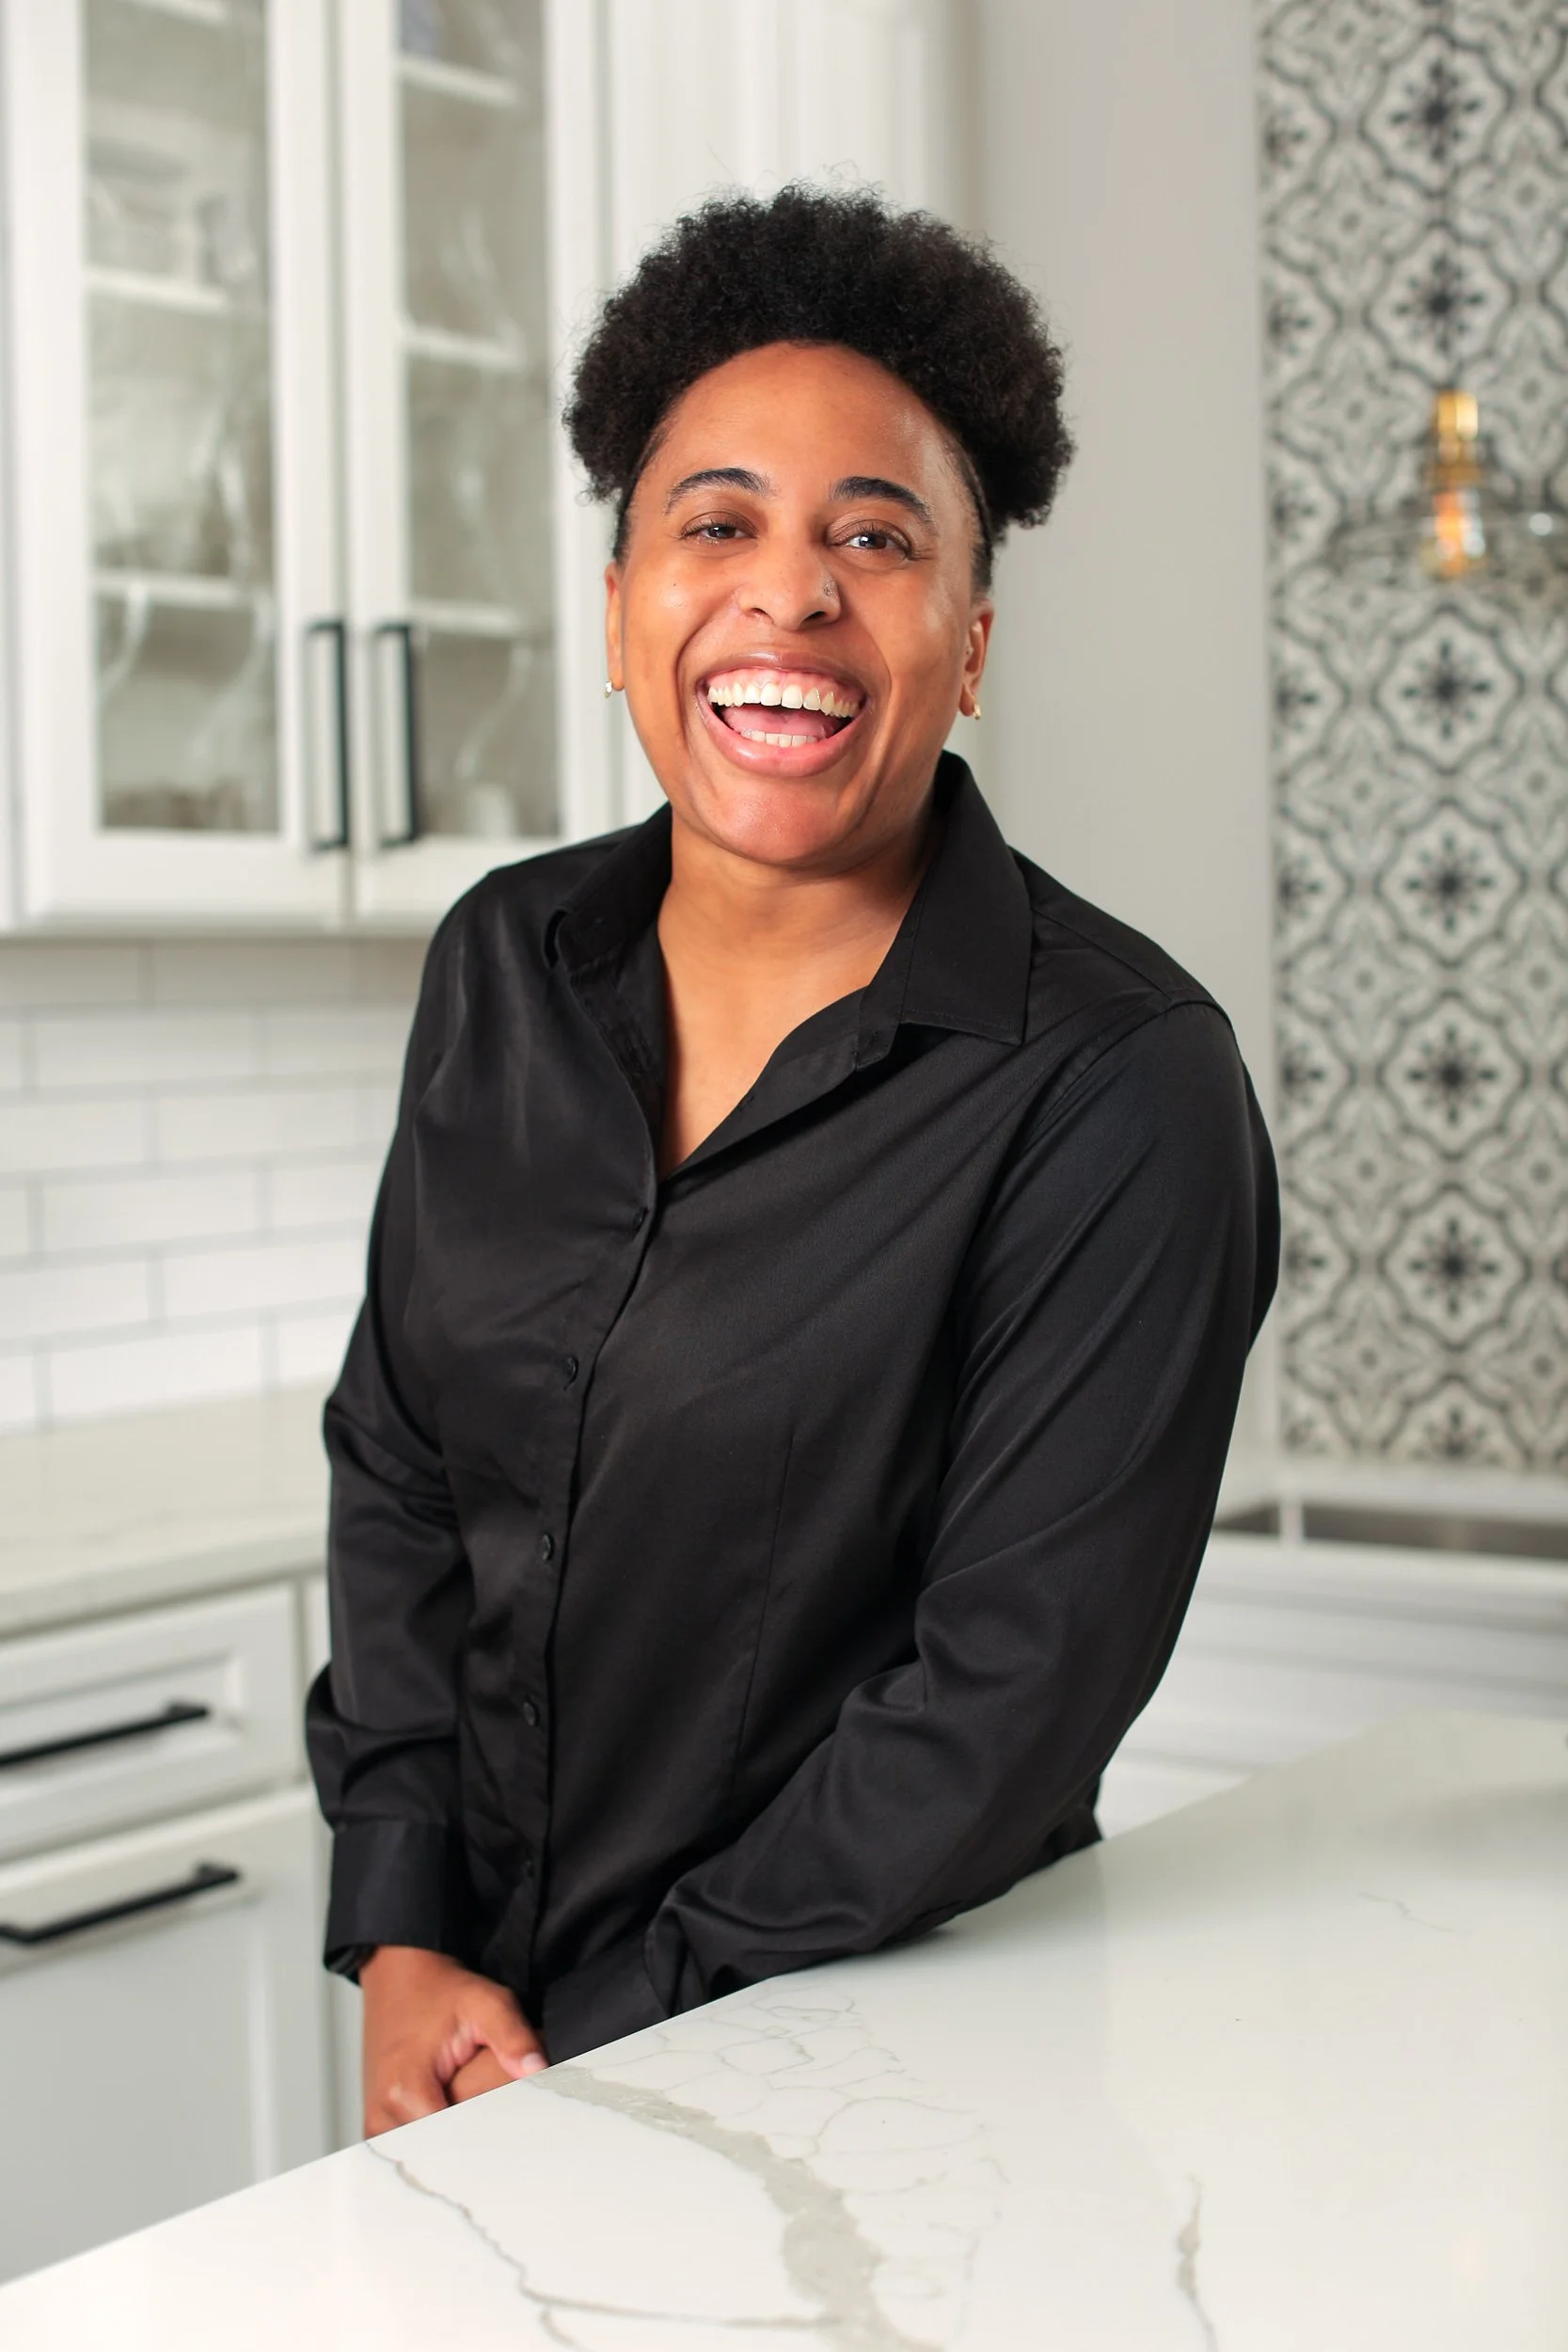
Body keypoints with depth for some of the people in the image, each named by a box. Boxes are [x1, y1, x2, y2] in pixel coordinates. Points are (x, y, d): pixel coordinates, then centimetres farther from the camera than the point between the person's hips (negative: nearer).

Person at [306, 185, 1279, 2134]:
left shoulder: (1123, 1091, -18)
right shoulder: (503, 970, -1)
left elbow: (1017, 1685, -19)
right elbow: (395, 1464, 3)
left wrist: (605, 2046, -16)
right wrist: (400, 1941, -5)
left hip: (867, 2053, -5)